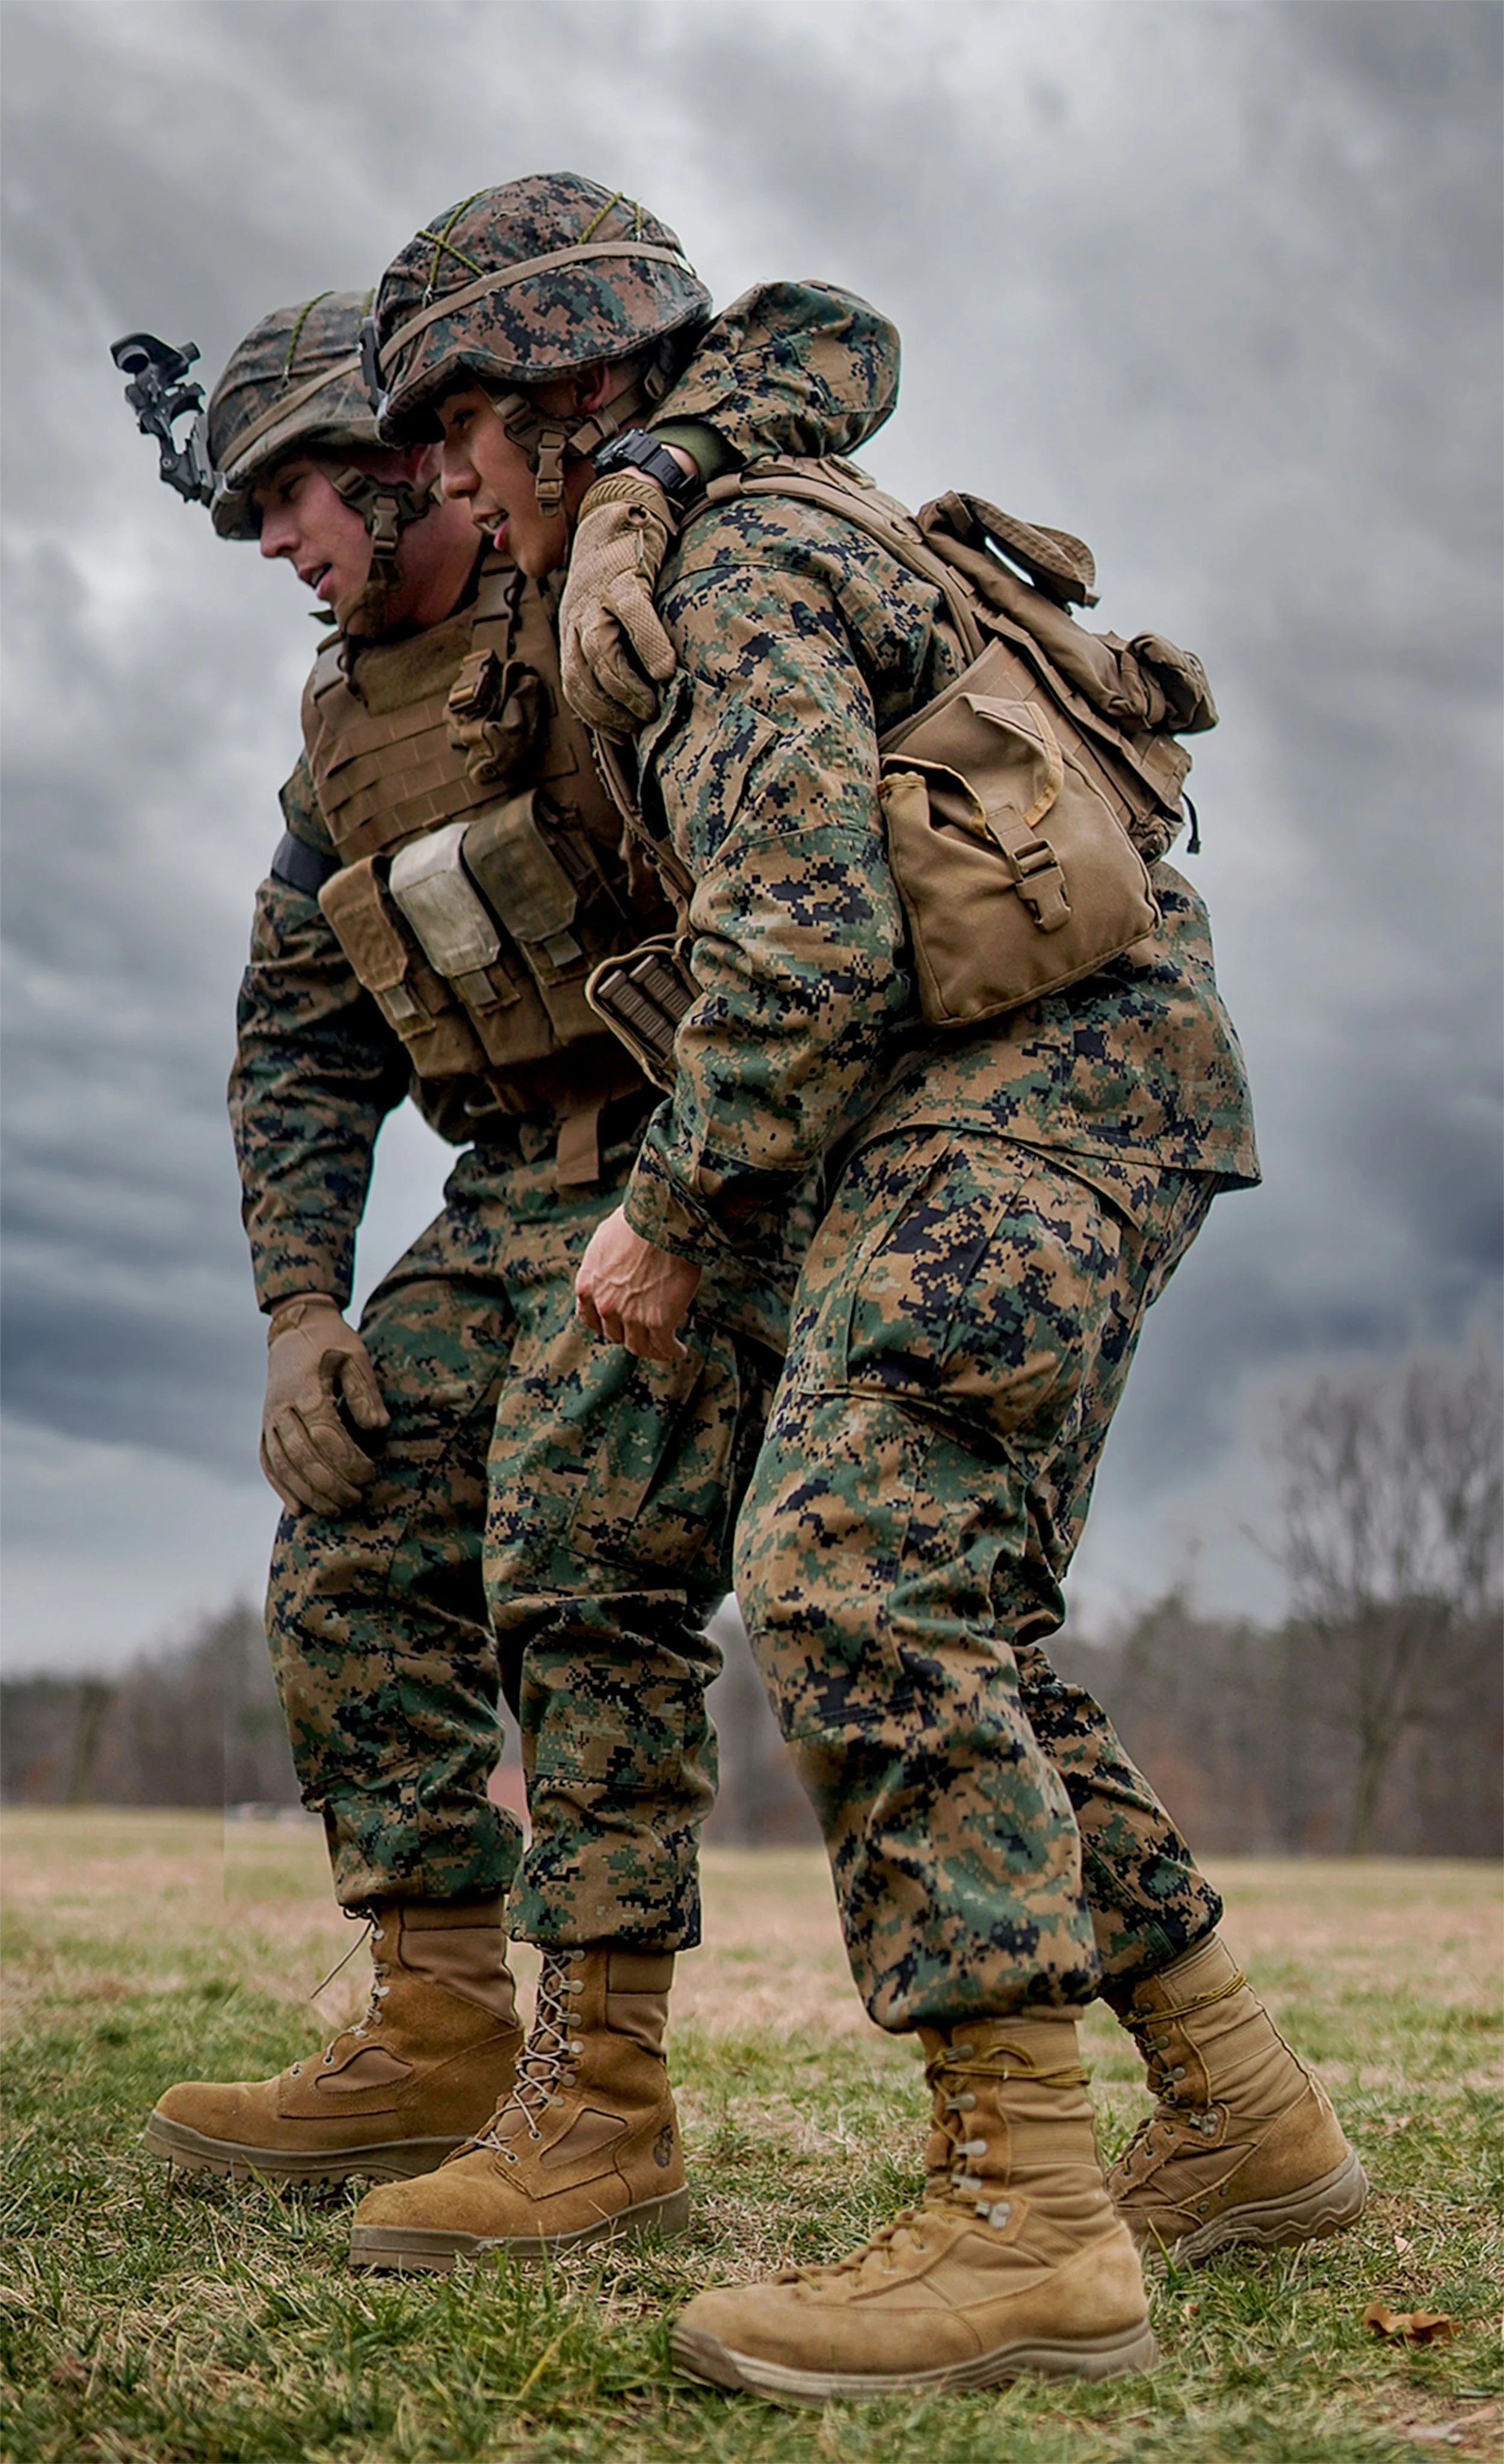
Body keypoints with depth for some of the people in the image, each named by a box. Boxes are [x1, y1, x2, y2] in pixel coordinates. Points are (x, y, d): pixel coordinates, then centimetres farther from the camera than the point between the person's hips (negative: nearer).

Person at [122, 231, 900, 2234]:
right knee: (353, 1549, 0)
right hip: (514, 1190, 8)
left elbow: (835, 342, -8)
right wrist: (301, 1314, 4)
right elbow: (297, 1042, 15)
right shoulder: (342, 738, 17)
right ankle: (439, 2034, 7)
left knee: (586, 1556, -18)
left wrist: (690, 431, -30)